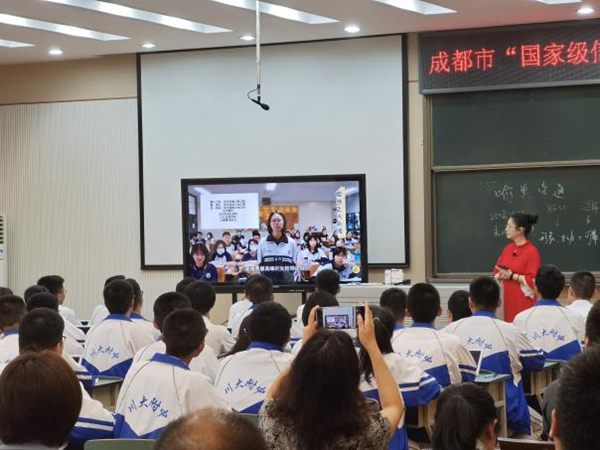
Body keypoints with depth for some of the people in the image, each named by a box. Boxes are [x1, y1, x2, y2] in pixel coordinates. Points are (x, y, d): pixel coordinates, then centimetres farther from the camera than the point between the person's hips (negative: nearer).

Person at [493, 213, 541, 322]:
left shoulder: (532, 251, -10)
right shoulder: (508, 248, 11)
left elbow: (532, 280, -14)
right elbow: (497, 271, 13)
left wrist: (511, 276, -17)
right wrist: (501, 275, -8)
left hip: (523, 301, -6)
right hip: (507, 298, 6)